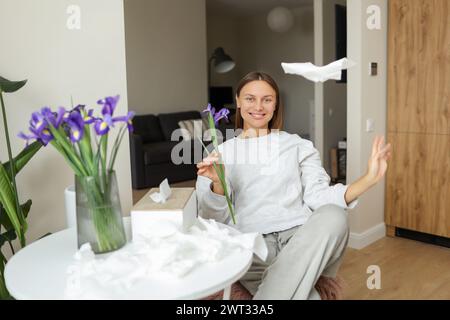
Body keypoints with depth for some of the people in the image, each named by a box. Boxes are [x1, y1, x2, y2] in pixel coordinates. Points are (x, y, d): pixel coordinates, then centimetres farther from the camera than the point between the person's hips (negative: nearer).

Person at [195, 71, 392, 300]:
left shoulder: (298, 145, 16)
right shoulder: (220, 153, 14)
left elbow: (319, 197, 4)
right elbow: (213, 220, 6)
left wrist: (369, 178, -9)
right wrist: (217, 184, -14)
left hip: (300, 237, 4)